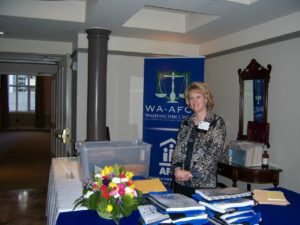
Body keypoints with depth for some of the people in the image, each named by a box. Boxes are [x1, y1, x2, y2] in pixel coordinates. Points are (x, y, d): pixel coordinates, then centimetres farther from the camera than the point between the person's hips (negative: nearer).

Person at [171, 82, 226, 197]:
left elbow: (214, 154, -13)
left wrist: (191, 173, -18)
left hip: (204, 184, -4)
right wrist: (177, 168, -10)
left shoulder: (217, 123, -5)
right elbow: (178, 149, 8)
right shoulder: (186, 122, 9)